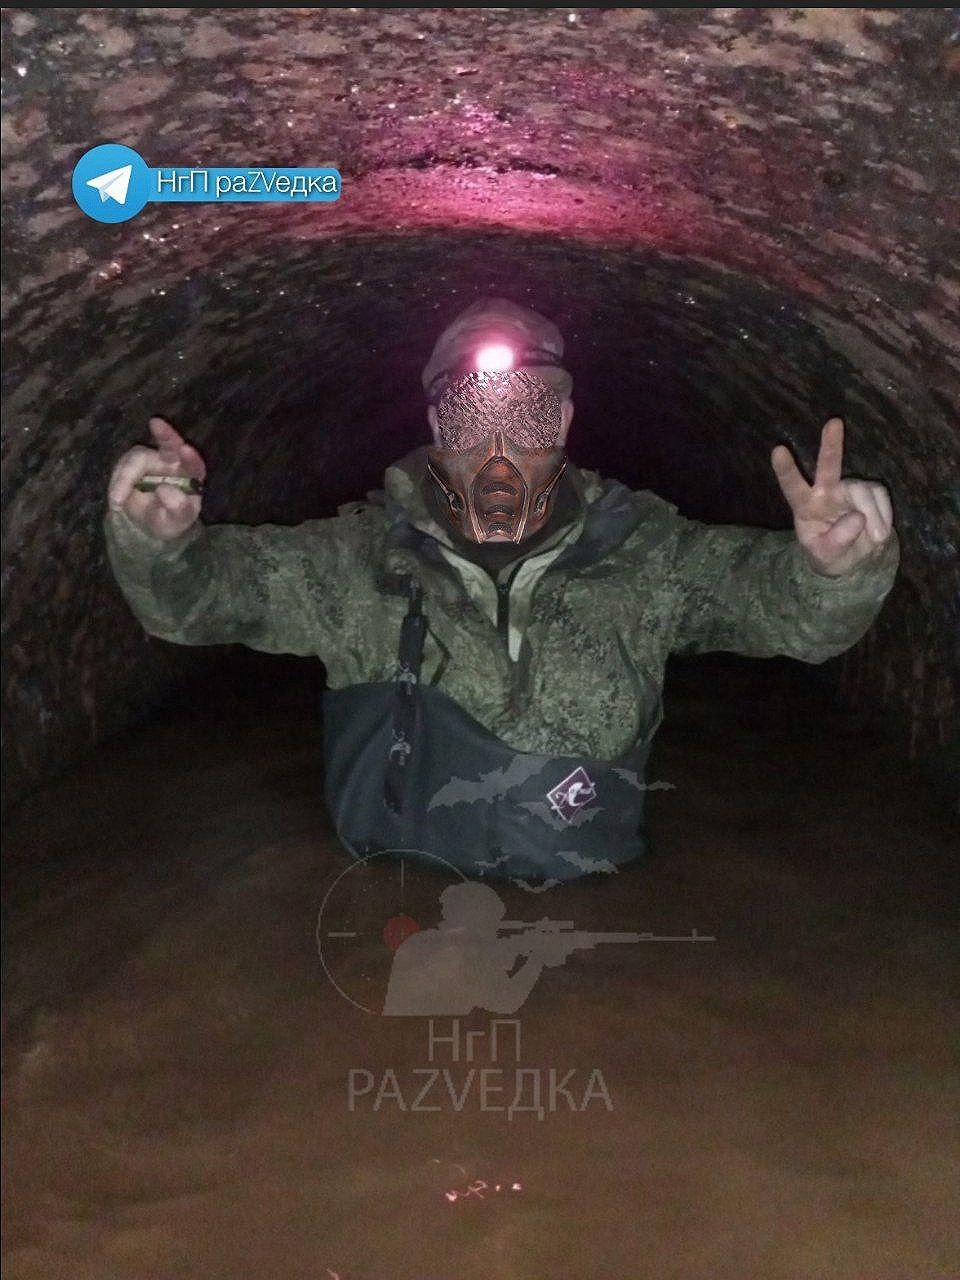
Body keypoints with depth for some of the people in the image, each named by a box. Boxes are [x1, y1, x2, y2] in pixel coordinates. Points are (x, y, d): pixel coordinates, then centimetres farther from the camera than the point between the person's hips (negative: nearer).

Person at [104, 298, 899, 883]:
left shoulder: (637, 556, 0)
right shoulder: (364, 561, 1)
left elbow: (777, 597, -5)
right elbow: (194, 595, -1)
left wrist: (833, 566, -30)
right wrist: (154, 539, -25)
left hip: (592, 913, 2)